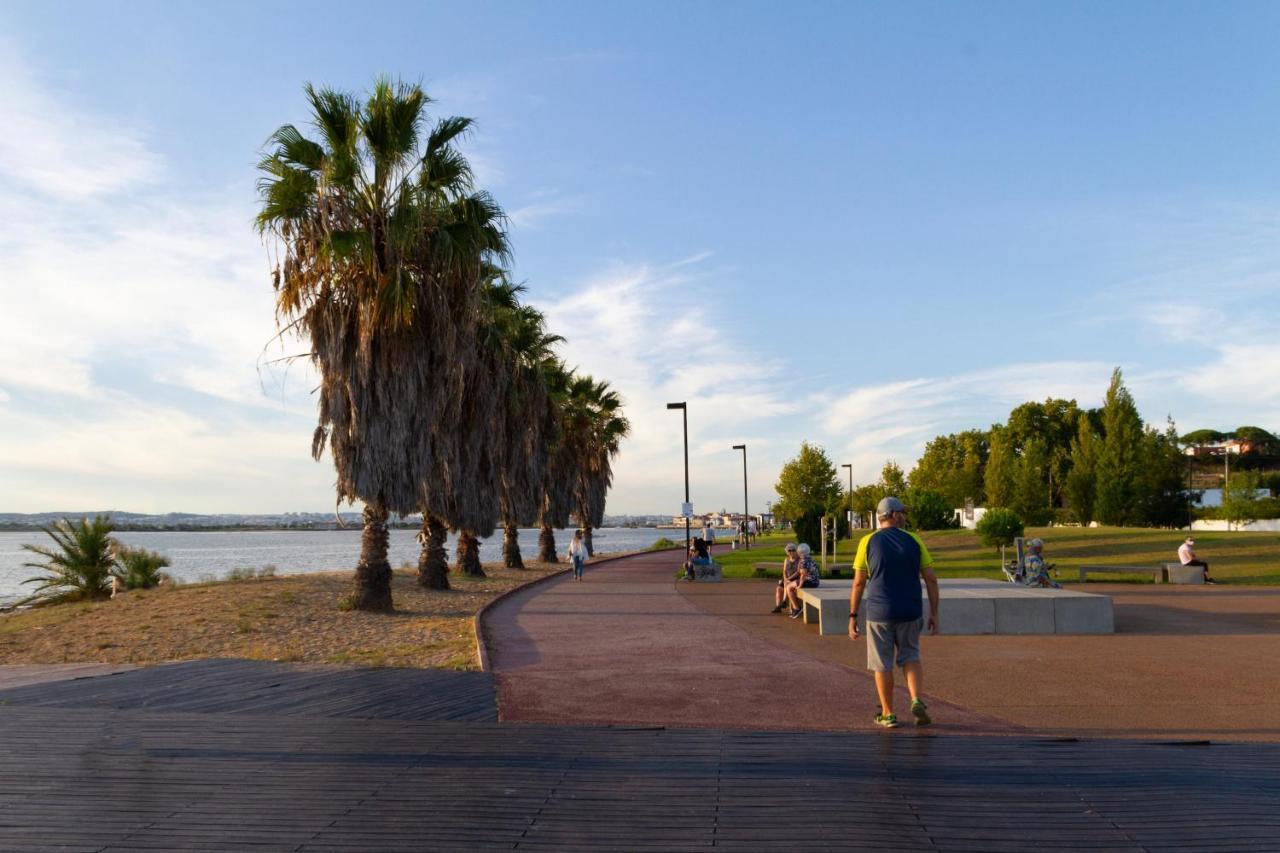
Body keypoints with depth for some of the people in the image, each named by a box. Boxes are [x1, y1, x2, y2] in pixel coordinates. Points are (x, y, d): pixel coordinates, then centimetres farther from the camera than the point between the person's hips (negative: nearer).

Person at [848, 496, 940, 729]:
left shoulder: (868, 542, -3)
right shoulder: (914, 540, 1)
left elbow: (859, 582, -4)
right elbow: (931, 579, 0)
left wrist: (852, 616, 0)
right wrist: (934, 613, 7)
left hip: (879, 613, -1)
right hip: (910, 613, 1)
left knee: (883, 664, 9)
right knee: (910, 657, 18)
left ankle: (887, 714, 16)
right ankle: (917, 701, -1)